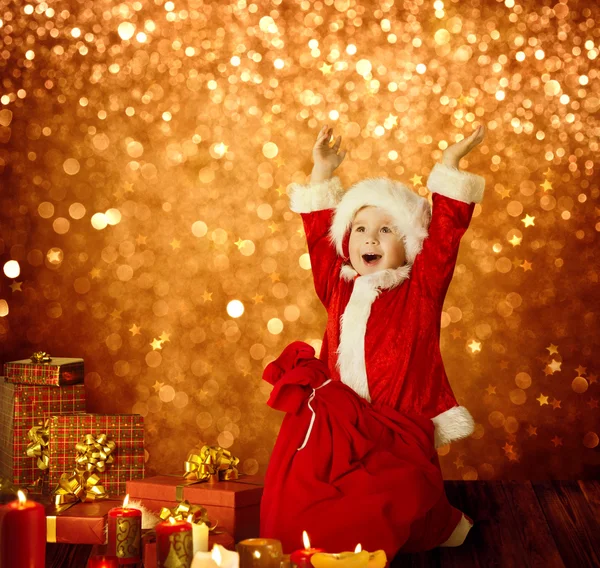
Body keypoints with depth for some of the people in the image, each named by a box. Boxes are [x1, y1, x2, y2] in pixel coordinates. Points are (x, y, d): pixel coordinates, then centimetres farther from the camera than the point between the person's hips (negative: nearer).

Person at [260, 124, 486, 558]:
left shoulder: (419, 291, -4)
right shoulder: (340, 288, 8)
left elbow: (444, 234, -13)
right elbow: (319, 236, 17)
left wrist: (450, 165, -16)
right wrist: (322, 174, 16)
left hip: (396, 434, -4)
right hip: (334, 425, 5)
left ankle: (434, 524, 12)